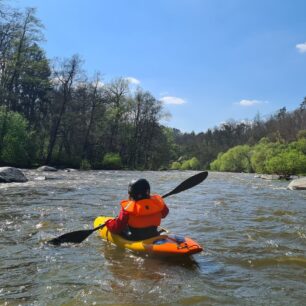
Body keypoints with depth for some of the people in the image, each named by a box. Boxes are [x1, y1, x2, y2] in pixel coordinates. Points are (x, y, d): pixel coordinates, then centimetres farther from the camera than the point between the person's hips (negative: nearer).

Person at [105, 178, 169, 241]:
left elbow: (117, 227, -14)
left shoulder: (127, 208, -20)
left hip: (134, 240, -3)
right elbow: (164, 213, 13)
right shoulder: (158, 202, -9)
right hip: (153, 237, 4)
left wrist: (108, 222, 7)